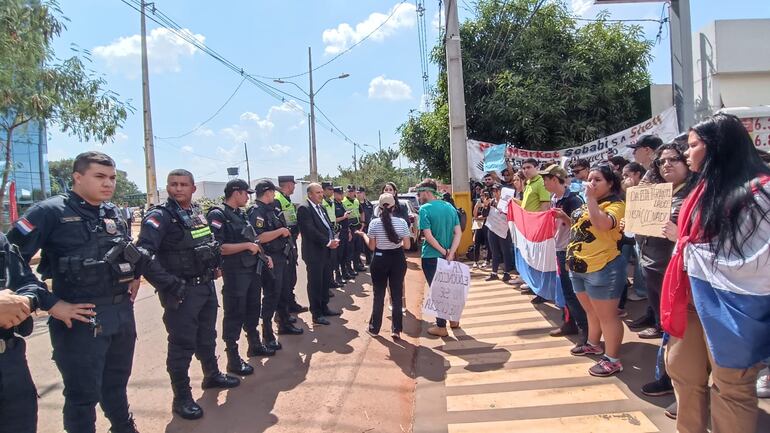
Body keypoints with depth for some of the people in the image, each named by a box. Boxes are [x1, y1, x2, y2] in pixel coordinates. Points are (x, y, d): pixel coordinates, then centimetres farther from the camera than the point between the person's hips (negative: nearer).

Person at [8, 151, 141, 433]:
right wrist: (50, 304, -18)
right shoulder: (51, 212, -13)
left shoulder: (114, 213, 7)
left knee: (116, 382, 23)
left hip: (123, 313, 6)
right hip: (81, 319, -6)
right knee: (83, 394, 7)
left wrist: (135, 276, 12)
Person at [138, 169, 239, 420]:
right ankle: (182, 398, 15)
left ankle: (212, 375, 41)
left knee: (207, 336, 22)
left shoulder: (199, 214, 9)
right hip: (182, 291, -7)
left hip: (206, 287, 7)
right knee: (182, 344, 2)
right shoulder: (160, 216, -15)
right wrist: (169, 285, -26)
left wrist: (215, 266, 13)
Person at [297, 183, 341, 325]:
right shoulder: (304, 208, -13)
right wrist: (328, 242, -19)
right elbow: (311, 231, -20)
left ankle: (324, 307, 30)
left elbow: (329, 225, 16)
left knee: (326, 281, 16)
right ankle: (317, 315, 9)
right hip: (315, 252, -8)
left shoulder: (321, 208, 15)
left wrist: (334, 239, -4)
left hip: (327, 251, 8)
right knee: (315, 283, 1)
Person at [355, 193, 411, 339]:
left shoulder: (374, 223, -11)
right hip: (398, 260, 0)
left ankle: (374, 328, 24)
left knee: (378, 295, 14)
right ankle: (396, 329, 14)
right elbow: (407, 245, -6)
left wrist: (363, 235, 10)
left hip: (380, 260, 0)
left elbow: (372, 247, -5)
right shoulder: (401, 222, -9)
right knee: (397, 294, 11)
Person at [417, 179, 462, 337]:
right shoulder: (450, 207, 5)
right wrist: (450, 253, -10)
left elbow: (428, 235, -22)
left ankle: (441, 327, 11)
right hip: (447, 256, 6)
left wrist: (443, 251, -14)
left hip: (431, 257, -6)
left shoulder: (425, 209, -13)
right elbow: (458, 232, -3)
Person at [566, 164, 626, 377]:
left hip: (601, 268, -9)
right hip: (579, 267, 9)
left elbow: (603, 224, -33)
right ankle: (593, 344, 40)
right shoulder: (588, 204, 14)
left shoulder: (615, 204, -13)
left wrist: (591, 198, -24)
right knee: (591, 311, 24)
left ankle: (612, 359, 8)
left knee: (606, 315, -1)